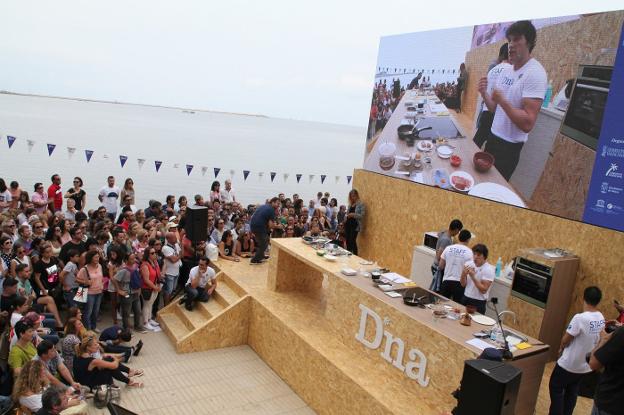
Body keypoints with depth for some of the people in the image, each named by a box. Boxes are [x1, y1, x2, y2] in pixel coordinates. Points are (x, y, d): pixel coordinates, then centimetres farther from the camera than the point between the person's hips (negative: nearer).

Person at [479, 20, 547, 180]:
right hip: (493, 137, 8)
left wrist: (502, 100, -29)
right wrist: (484, 94, -7)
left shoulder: (535, 73, -19)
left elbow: (528, 124, -26)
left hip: (509, 146, -7)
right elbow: (495, 109, 11)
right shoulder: (506, 71, 6)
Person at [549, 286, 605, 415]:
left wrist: (561, 348, 5)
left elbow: (566, 340, -18)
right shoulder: (601, 319, -5)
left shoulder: (580, 318, -28)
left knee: (556, 389, 9)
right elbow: (596, 340, 8)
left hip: (569, 364, -7)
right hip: (585, 365, 7)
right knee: (572, 393, 20)